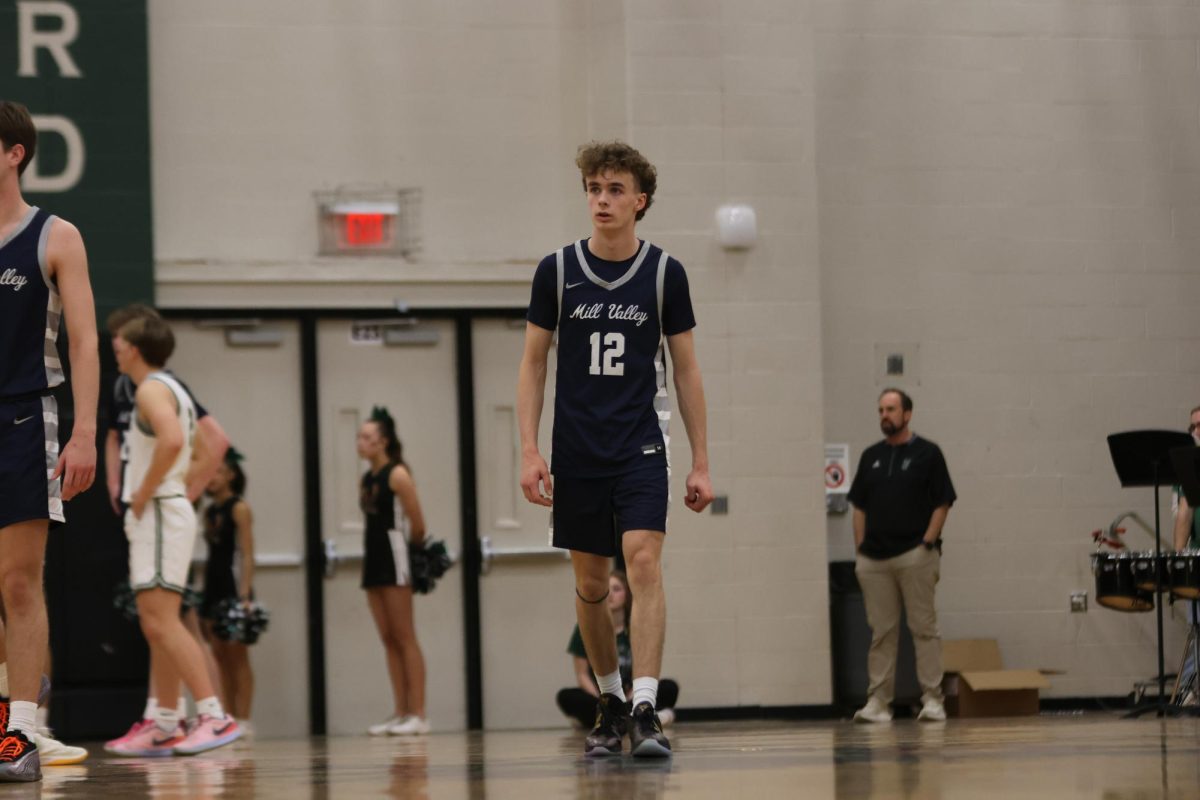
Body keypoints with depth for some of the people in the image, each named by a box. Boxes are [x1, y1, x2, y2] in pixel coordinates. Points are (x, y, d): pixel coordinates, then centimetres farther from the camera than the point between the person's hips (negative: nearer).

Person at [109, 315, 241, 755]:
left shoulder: (152, 389, -11)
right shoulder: (173, 389, 20)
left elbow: (172, 440, -29)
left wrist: (143, 494, -20)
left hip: (159, 513, -11)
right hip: (158, 516, 11)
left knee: (161, 620, -18)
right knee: (156, 624, 11)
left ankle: (214, 716, -25)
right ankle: (165, 727, 13)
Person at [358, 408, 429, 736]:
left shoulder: (398, 475, -9)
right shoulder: (366, 480, 13)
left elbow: (418, 526, -10)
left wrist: (408, 548, 1)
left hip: (394, 557, -8)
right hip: (374, 560, 8)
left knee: (404, 637, -8)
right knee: (388, 640, 7)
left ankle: (418, 715, -8)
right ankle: (401, 713, 10)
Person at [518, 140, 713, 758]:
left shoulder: (664, 272, 0)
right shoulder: (557, 270, 1)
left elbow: (686, 368, 6)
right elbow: (533, 363, 6)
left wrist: (701, 463, 3)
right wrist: (529, 451, -3)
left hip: (641, 448, -2)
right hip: (577, 452, 2)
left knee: (644, 566, -17)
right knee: (590, 585, 8)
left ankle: (645, 712, -22)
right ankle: (610, 703, 25)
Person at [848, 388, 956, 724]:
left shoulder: (927, 453, 2)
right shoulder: (871, 456, 15)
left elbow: (942, 503, -1)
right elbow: (859, 505, 16)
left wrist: (928, 543, -10)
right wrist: (860, 549, 7)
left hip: (915, 554, -4)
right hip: (874, 558, 4)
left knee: (924, 628, -4)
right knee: (881, 632, 5)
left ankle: (932, 699, -2)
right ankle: (878, 701, 6)